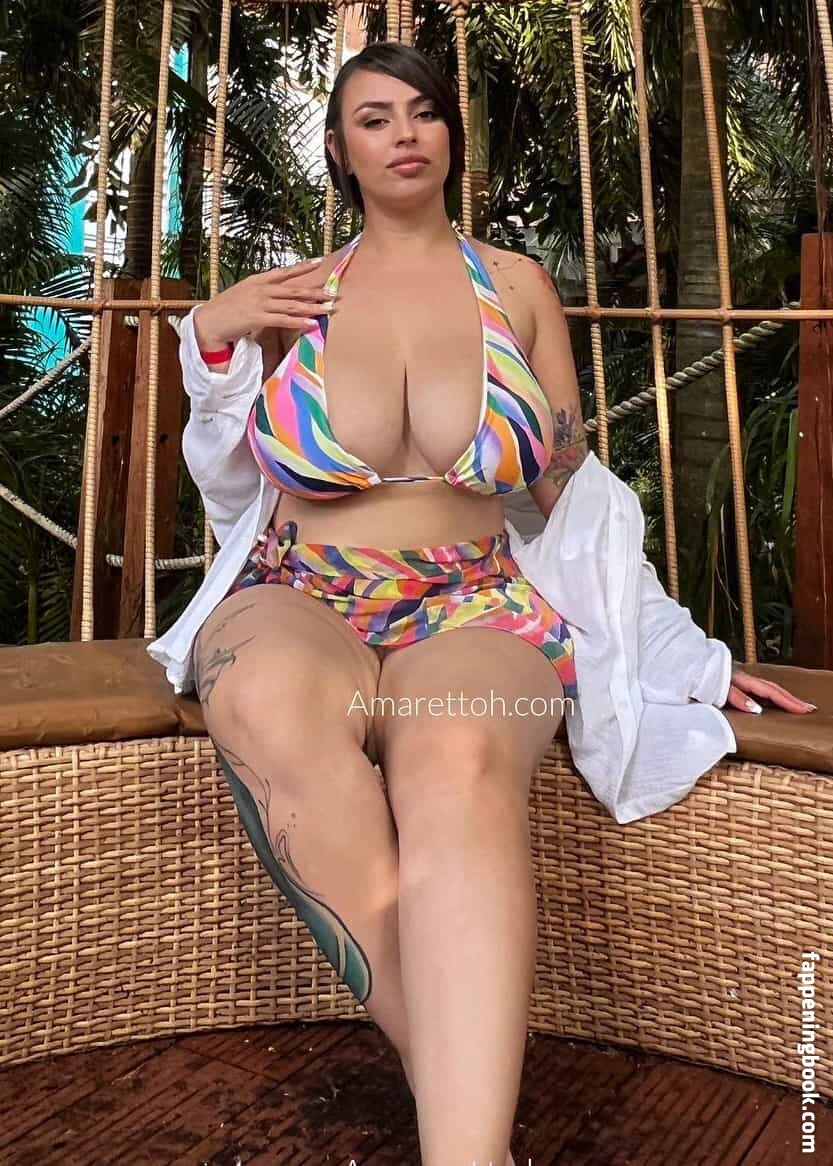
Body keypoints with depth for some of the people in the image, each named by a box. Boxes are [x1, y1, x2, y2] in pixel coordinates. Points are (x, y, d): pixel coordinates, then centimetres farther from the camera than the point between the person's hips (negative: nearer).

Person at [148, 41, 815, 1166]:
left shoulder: (515, 284, 14)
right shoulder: (294, 295, 14)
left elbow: (575, 492, 15)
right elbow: (231, 491, 18)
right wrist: (213, 342, 5)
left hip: (474, 615, 0)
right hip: (299, 606, 1)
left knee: (458, 755, -39)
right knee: (268, 697, -39)